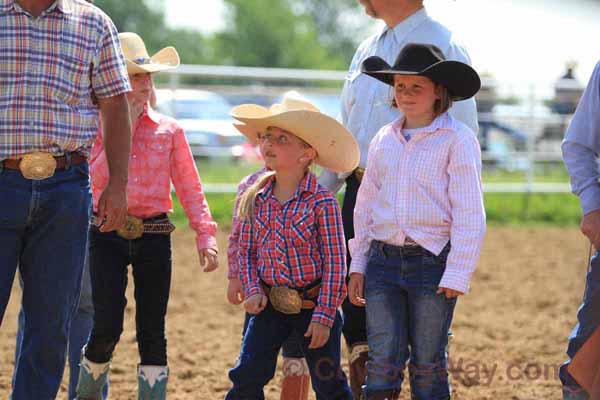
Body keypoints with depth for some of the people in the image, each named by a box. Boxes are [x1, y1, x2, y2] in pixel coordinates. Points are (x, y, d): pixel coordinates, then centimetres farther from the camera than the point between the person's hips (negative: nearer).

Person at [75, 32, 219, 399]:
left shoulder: (169, 130, 5)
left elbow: (189, 186, 3)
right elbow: (94, 180, -11)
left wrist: (205, 234, -7)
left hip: (154, 236, 2)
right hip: (107, 235, -2)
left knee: (152, 329, 2)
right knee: (107, 326, -6)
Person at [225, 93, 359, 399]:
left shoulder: (321, 202, -12)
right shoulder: (256, 199, 1)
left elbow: (335, 262, -12)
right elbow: (246, 251, 10)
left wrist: (323, 316, -14)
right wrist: (253, 291, -6)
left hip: (313, 305, -4)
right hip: (270, 305, 4)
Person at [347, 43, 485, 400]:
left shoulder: (457, 140, -6)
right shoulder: (384, 140, 11)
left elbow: (470, 213, -9)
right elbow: (366, 205, 18)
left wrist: (457, 274, -13)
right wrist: (358, 265, 15)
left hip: (432, 262, -4)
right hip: (383, 261, 4)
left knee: (428, 364, 4)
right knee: (382, 360, -1)